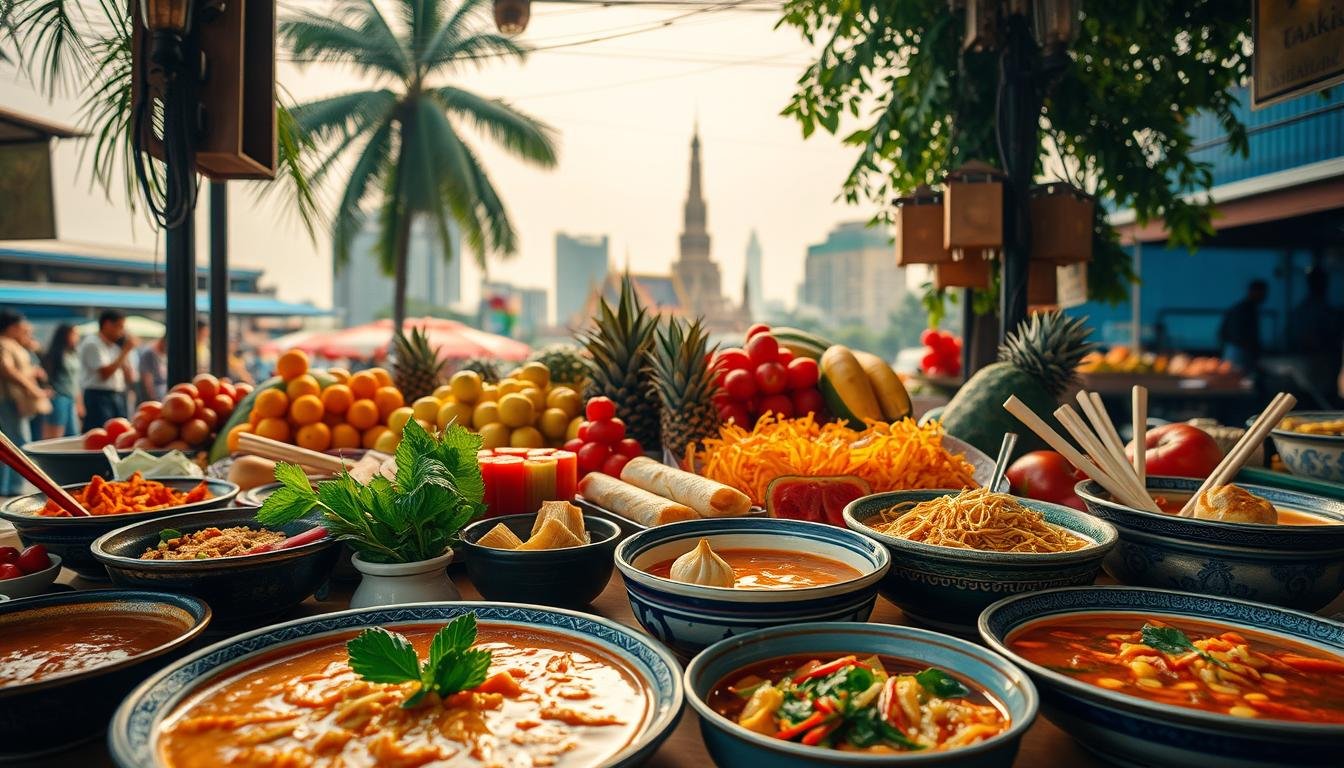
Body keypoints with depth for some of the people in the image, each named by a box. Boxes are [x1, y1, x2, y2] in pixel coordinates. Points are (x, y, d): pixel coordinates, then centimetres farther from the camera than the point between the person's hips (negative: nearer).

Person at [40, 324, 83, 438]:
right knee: (54, 437, -9)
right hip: (58, 398, -8)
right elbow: (47, 377, -9)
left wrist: (79, 403, 20)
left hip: (72, 400, 8)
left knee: (73, 435, 7)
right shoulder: (55, 354, -7)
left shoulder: (74, 356, 16)